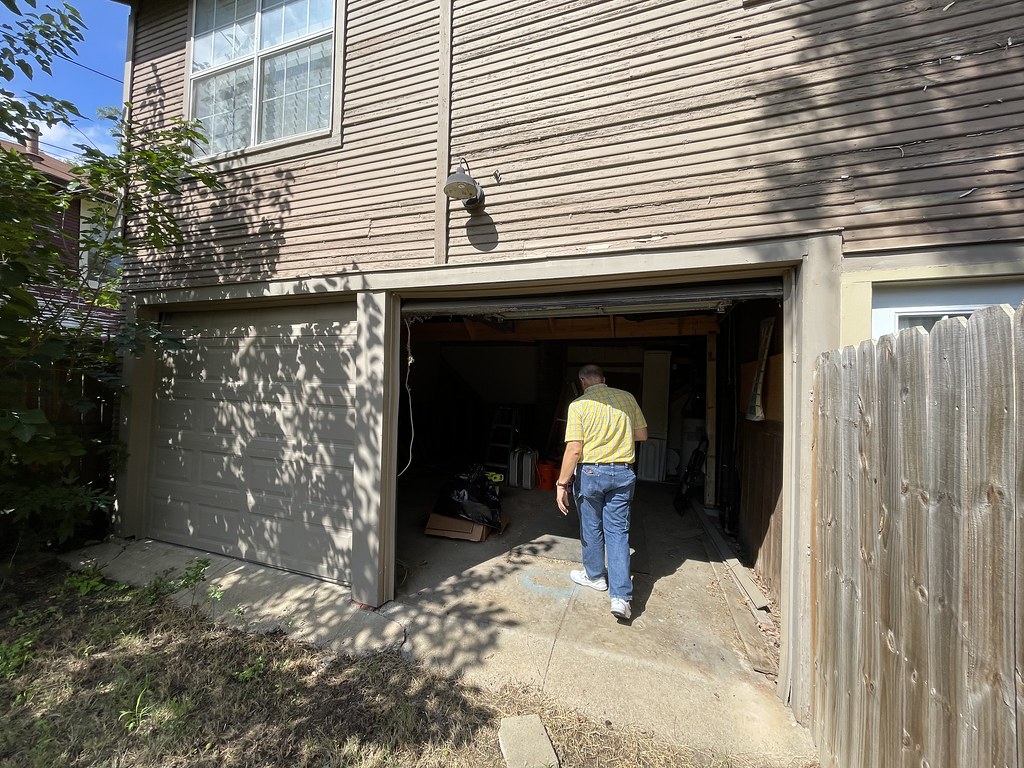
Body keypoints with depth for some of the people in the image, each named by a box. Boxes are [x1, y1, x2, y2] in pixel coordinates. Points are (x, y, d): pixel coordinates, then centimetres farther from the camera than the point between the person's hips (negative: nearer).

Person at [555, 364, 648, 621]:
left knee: (591, 528, 17)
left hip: (590, 472, -3)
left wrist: (562, 484, -10)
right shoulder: (627, 397, 0)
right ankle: (621, 596, 8)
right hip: (623, 474, 3)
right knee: (618, 531, 10)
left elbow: (574, 450, -17)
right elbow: (642, 434, 8)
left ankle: (595, 576, 37)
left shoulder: (578, 405, -12)